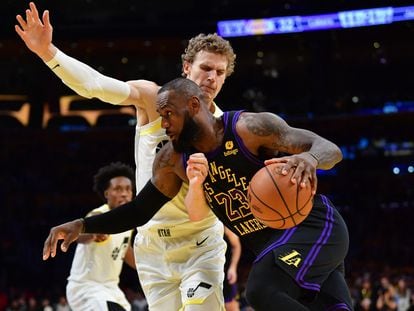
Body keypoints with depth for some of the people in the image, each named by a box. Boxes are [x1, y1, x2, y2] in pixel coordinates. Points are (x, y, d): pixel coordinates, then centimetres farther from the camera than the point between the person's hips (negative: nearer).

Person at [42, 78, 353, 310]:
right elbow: (139, 211, 8)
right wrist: (82, 225, -4)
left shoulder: (250, 127, -19)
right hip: (274, 242, 7)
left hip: (314, 225, -7)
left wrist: (309, 157, -46)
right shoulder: (173, 159, 0)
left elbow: (331, 149, -22)